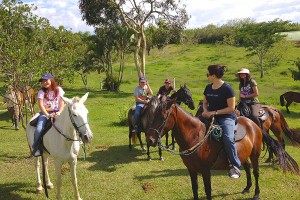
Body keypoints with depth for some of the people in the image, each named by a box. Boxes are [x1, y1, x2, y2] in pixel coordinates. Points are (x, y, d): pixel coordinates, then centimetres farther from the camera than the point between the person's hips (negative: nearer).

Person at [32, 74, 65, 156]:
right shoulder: (41, 91, 0)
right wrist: (48, 115, -23)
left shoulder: (58, 89, 3)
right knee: (39, 129, -24)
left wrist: (59, 112, -19)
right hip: (45, 113, -1)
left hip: (57, 112, 1)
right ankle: (36, 147, -4)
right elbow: (40, 105, -10)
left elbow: (62, 103, -1)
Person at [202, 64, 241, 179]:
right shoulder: (208, 88, 10)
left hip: (226, 117, -7)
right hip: (211, 117, 7)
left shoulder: (227, 89, -11)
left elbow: (231, 108, -12)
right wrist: (205, 111, -2)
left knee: (228, 138, -29)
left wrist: (215, 112, -17)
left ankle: (235, 166, -15)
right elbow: (205, 102, 21)